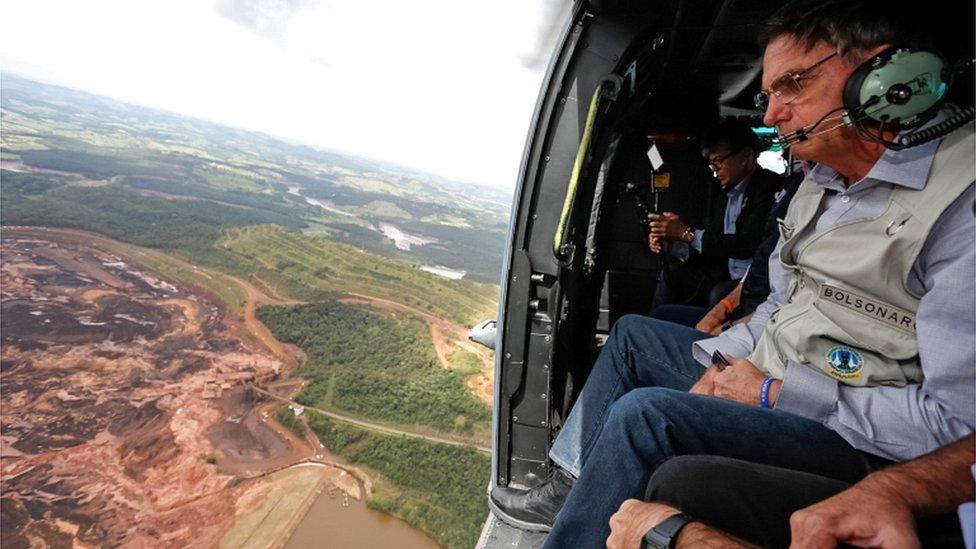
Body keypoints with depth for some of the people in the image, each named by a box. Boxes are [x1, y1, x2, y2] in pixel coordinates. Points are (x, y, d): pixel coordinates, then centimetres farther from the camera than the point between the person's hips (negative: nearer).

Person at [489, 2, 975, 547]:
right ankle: (576, 489, 15)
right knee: (633, 334, 12)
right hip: (763, 378, 9)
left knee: (644, 415, -28)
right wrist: (723, 360, 0)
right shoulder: (822, 183, 8)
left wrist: (776, 393, -20)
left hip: (855, 436, -9)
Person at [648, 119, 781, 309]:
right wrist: (672, 244, -9)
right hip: (724, 276, 7)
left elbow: (748, 245, -20)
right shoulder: (721, 192, 10)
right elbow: (710, 247, 9)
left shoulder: (770, 187, -12)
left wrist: (688, 233, -18)